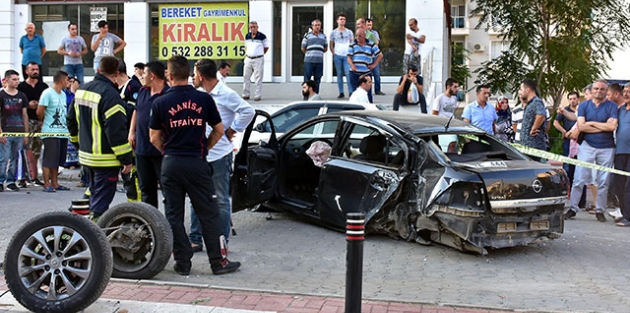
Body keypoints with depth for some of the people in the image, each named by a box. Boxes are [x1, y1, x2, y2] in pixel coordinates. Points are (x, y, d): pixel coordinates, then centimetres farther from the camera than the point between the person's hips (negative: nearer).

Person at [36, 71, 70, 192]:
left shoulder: (63, 94, 15)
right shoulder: (47, 93, -10)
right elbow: (39, 112, -8)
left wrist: (65, 125, 10)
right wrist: (46, 122, 7)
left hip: (62, 132, 8)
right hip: (50, 132, -8)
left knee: (58, 159, 11)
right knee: (49, 159, -3)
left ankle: (54, 183, 19)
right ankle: (47, 184, 2)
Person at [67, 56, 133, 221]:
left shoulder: (81, 90, 9)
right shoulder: (110, 94, -19)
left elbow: (72, 120, 19)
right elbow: (116, 130, -23)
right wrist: (126, 159, -17)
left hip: (86, 155, 9)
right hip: (106, 159, -9)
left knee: (95, 194, 23)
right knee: (101, 202, -5)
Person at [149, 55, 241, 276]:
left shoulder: (160, 102, -2)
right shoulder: (204, 99, -1)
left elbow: (154, 138, 3)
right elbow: (219, 130, 5)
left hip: (171, 164, 1)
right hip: (197, 163, 0)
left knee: (173, 215, 9)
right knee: (208, 214, 5)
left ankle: (183, 263, 12)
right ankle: (218, 261, 9)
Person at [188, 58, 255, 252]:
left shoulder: (226, 94, -12)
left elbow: (248, 111, -19)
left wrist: (232, 130, -13)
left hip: (219, 155, -8)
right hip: (200, 154, 8)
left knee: (221, 200, 2)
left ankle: (222, 241, 12)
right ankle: (195, 239, 20)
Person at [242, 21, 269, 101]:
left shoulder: (262, 36, -6)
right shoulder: (247, 36, 8)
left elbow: (266, 47, 3)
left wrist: (260, 54, 5)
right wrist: (247, 54, 11)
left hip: (258, 59, -5)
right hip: (248, 59, 5)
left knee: (258, 78, -2)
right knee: (246, 77, 9)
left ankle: (258, 95, 3)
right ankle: (246, 95, 18)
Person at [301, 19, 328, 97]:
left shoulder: (323, 36, 13)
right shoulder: (307, 36, 2)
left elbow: (326, 48, 20)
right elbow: (303, 48, 6)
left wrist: (318, 52, 12)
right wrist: (309, 54, 10)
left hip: (319, 61, 3)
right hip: (309, 61, -3)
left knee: (317, 79, 7)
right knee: (307, 79, -3)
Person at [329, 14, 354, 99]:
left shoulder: (349, 32, 10)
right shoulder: (334, 32, 9)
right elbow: (331, 45, 13)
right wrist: (333, 53, -1)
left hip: (347, 55, -1)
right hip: (337, 56, 1)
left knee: (348, 73, -11)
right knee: (339, 74, 4)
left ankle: (351, 92, -10)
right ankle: (341, 93, 9)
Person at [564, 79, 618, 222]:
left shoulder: (612, 106, 1)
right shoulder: (584, 105, 5)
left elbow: (612, 126, -14)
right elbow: (581, 126, -8)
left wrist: (592, 123, -8)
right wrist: (603, 127, -9)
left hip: (606, 148, 0)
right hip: (587, 146, 0)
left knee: (603, 182, 5)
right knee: (579, 179, -3)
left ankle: (600, 210, 14)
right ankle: (572, 208, 2)